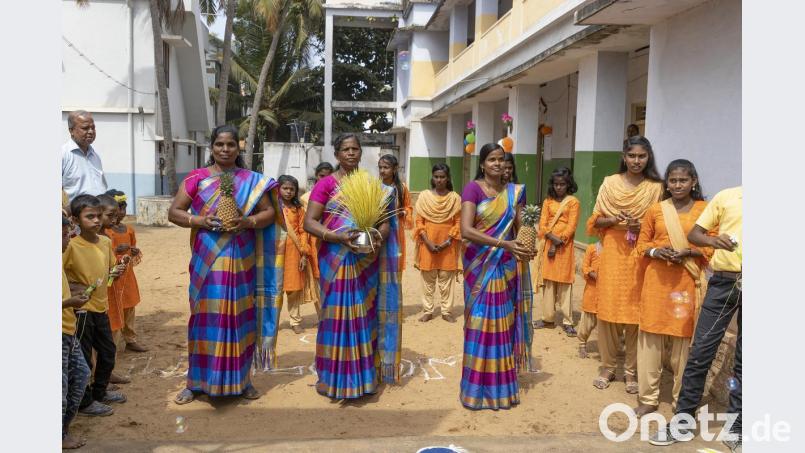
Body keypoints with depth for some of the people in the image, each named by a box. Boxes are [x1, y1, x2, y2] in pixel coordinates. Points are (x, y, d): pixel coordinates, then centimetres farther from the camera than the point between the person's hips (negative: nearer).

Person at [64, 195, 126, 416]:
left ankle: (100, 391, 37)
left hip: (101, 306, 7)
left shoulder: (106, 242, 3)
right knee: (83, 358, 4)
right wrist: (75, 288, -25)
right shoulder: (71, 245, -16)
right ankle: (84, 403, 19)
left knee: (108, 352, 18)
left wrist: (116, 272, -5)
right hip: (81, 309, -7)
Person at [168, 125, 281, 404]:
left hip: (241, 261, 1)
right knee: (205, 317, 2)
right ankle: (195, 381, 16)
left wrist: (248, 221, -14)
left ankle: (241, 379, 21)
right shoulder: (196, 178, 4)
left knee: (240, 316, 7)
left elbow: (269, 212, 4)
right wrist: (199, 220, -15)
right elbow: (174, 212, 3)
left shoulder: (252, 180, 6)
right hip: (207, 262, -1)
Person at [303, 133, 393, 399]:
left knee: (363, 316, 9)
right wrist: (338, 237, -23)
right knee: (337, 316, -1)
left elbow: (384, 220, 10)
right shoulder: (326, 184, -3)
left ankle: (363, 374, 22)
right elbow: (309, 222, -9)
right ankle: (332, 377, 11)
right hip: (336, 260, -4)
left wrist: (380, 237, -12)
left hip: (366, 261, 4)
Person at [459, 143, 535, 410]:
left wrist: (526, 247, -14)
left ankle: (501, 384, 21)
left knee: (503, 322, 9)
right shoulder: (473, 188, -8)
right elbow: (466, 230, -18)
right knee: (481, 322, -1)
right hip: (480, 265, -4)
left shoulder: (514, 192, 7)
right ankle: (479, 388, 12)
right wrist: (503, 244, -24)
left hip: (505, 266, 4)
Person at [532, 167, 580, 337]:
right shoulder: (548, 201, 11)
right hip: (548, 244, 3)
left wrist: (558, 243, -12)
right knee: (548, 282, 5)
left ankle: (567, 322, 1)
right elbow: (542, 224, 4)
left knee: (565, 283, -2)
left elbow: (571, 226, -6)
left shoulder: (573, 202, 0)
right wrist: (553, 238, -13)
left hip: (565, 246, -3)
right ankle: (548, 318, 13)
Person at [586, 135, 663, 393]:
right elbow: (596, 220, 5)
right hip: (612, 252, 1)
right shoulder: (610, 183, 4)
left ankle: (631, 370, 16)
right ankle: (607, 367, 16)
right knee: (608, 308, 3)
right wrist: (615, 220, -14)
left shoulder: (656, 187, 2)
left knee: (636, 312, 2)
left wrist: (641, 227, -14)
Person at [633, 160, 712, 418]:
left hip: (688, 282, -1)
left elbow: (713, 248, 3)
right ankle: (648, 398, 12)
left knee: (685, 340, 3)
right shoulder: (655, 210, 8)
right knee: (650, 337, 2)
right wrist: (656, 251, -10)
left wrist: (688, 253, -14)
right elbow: (641, 245, 11)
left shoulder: (706, 210, 4)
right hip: (657, 280, 1)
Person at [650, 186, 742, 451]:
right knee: (700, 352, 0)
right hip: (724, 282, 0)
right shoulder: (726, 196, 6)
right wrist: (713, 241, -18)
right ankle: (682, 422, 9)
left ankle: (735, 428, 20)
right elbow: (694, 234, 4)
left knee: (742, 361, 8)